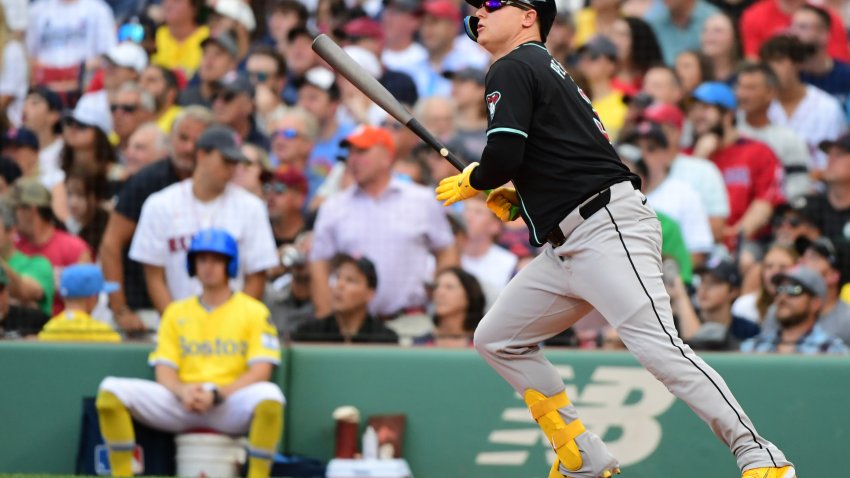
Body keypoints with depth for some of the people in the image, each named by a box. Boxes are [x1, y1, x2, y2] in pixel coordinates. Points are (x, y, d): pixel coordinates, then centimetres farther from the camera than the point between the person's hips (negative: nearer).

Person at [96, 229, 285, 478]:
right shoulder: (177, 312, 19)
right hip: (181, 403, 3)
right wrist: (182, 391, -13)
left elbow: (261, 370, -2)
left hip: (231, 405, -3)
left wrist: (217, 394, -17)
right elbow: (164, 369, 11)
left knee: (269, 396, -37)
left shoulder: (253, 311, 9)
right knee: (111, 390, -19)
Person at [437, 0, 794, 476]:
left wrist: (470, 183, 5)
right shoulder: (549, 71, 26)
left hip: (608, 228, -11)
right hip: (567, 247, 11)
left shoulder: (512, 69, -3)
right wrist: (517, 199, 15)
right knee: (498, 338, 15)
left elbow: (504, 157, -15)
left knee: (656, 344, -21)